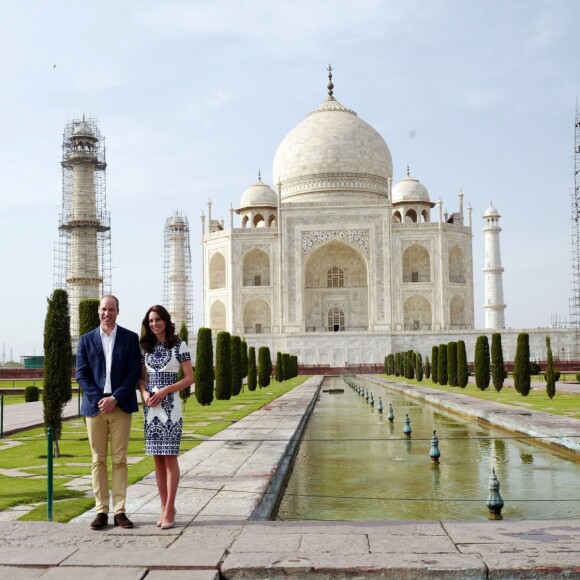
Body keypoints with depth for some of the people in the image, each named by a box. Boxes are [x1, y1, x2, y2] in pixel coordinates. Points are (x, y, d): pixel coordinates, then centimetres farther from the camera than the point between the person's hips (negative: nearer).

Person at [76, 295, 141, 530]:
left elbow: (134, 372, -1)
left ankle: (119, 511, 5)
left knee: (119, 460, 1)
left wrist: (115, 399, -11)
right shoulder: (86, 340, 8)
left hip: (120, 406, -1)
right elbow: (81, 374, 3)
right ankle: (101, 511, 8)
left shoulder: (130, 338, 5)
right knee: (98, 460, 4)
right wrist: (99, 400, -9)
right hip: (94, 405, 1)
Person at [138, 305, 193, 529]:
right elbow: (142, 377, 15)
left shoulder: (179, 346, -1)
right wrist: (144, 393, -6)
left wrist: (165, 390, -13)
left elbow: (189, 378, -2)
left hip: (170, 406, -4)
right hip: (150, 407, 4)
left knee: (169, 457, -6)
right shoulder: (146, 347, 11)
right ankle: (165, 507, 13)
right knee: (158, 458, 6)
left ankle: (169, 510, -2)